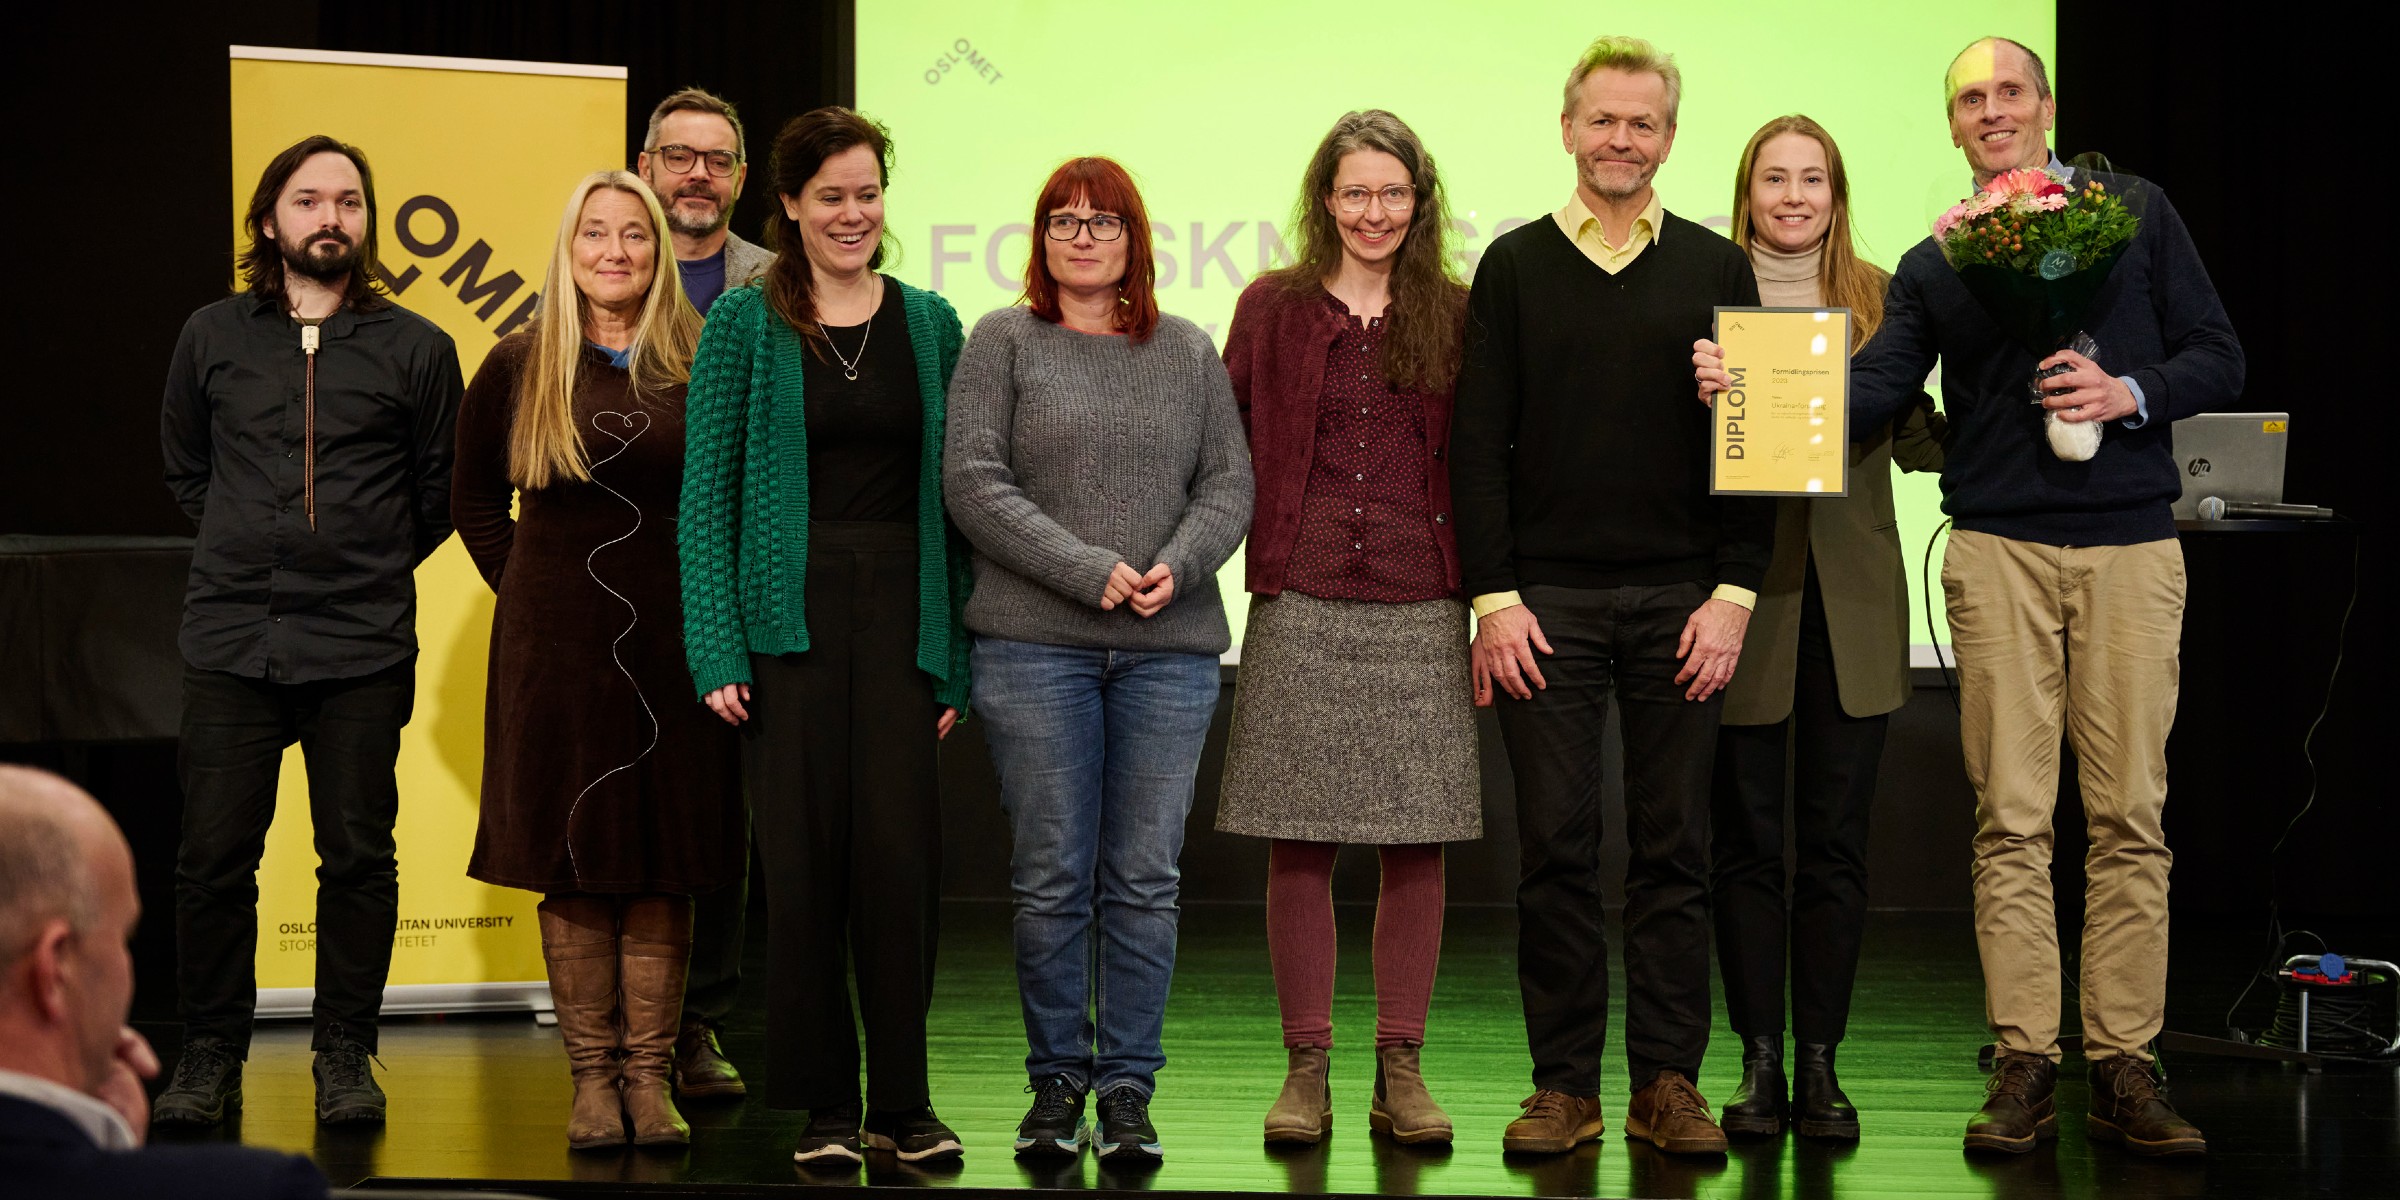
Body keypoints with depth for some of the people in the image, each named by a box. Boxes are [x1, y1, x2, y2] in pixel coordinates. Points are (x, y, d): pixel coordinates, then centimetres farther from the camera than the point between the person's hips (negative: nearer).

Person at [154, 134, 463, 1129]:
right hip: (231, 636, 1)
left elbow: (441, 485, 14)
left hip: (363, 644, -1)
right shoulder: (212, 338, 8)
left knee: (358, 858, 2)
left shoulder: (415, 349, 4)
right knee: (214, 858, 0)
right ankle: (210, 1055, 13)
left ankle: (345, 1054, 14)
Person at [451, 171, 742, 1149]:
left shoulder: (700, 367, 2)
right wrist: (529, 589, 6)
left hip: (672, 644, 0)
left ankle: (650, 1076, 10)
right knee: (571, 865, 2)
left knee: (663, 866, 3)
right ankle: (592, 1077, 9)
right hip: (554, 648, 0)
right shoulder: (519, 367, 3)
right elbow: (475, 502, 14)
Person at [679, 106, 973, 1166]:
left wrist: (957, 655, 5)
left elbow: (951, 493, 11)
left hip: (900, 612, 2)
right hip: (788, 614, -2)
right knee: (803, 858, -1)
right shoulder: (745, 323, 3)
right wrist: (716, 650, -9)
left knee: (900, 851, -6)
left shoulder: (929, 324, 11)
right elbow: (707, 491, 0)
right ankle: (823, 1103, 10)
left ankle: (901, 1102, 4)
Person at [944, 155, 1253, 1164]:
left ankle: (1128, 1088, 8)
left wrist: (1177, 566, -9)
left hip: (1170, 652, 2)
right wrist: (1089, 572, -11)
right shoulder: (1002, 343, 6)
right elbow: (973, 483, -4)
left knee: (1145, 880, 1)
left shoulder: (1189, 352, 15)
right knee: (1051, 879, 0)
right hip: (1035, 647, -2)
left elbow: (1230, 482, 10)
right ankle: (1057, 1082, 11)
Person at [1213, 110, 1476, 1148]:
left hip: (1423, 605, 1)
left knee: (1417, 840, 2)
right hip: (1300, 604, -1)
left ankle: (1399, 1072, 11)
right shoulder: (1272, 308, 7)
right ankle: (1306, 1068, 9)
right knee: (1300, 841, 0)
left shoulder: (1455, 315, 8)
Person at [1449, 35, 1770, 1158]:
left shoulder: (1717, 270, 8)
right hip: (1547, 597, 0)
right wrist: (1494, 598, -5)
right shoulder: (1515, 266, 7)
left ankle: (1667, 1083, 9)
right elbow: (1479, 443, 3)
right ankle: (1564, 1083, 7)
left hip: (1680, 599, 1)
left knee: (1674, 846, 3)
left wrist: (1733, 592, -3)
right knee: (1555, 846, 0)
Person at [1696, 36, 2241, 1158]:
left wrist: (2130, 392, -10)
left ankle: (2124, 1066, 4)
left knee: (2129, 815, -1)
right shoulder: (1934, 263, 13)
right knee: (2011, 818, -2)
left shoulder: (2134, 213, 11)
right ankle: (2024, 1065, 2)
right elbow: (1871, 391, 0)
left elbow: (2216, 356, 9)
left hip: (2132, 550, 0)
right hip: (2000, 549, 1)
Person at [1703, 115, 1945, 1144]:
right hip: (1743, 597, -2)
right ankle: (1760, 1062, 11)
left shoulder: (1883, 298, 9)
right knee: (1745, 840, 2)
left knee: (1835, 843, 4)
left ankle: (1820, 1062, 12)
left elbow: (1917, 440, 10)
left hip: (1851, 604, 2)